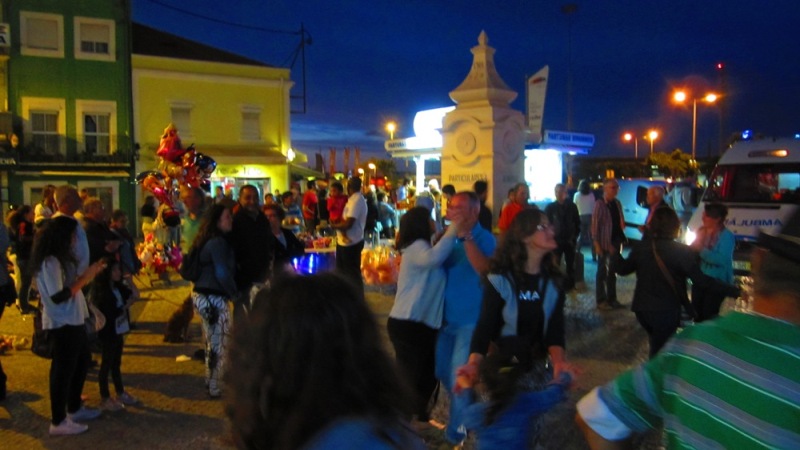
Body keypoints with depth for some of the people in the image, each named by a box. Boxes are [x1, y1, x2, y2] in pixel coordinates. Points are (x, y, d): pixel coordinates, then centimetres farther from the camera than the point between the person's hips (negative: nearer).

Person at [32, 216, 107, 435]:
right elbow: (58, 296, -24)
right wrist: (85, 278, -18)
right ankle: (58, 421, 12)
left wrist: (90, 272, 2)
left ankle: (74, 408, 35)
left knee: (82, 362, 20)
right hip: (62, 323, -10)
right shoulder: (50, 261, -21)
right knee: (63, 369, 0)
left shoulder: (60, 257, 10)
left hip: (73, 320, 10)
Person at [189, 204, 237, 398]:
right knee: (220, 345, 3)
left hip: (200, 295, 10)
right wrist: (234, 293, -9)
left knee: (212, 343, 23)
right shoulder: (218, 242, -18)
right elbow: (223, 274, -23)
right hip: (213, 299, -10)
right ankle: (215, 389, 13)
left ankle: (210, 381, 37)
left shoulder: (208, 241, 10)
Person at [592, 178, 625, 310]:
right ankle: (601, 300, 12)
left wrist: (621, 239, 4)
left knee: (613, 271, 14)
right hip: (604, 242, -6)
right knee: (602, 272, 3)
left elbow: (621, 222, 13)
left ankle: (612, 298, 25)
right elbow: (595, 224, -13)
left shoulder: (617, 203, 9)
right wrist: (596, 243, -17)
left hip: (615, 241, 6)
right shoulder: (599, 204, -11)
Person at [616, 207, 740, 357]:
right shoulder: (682, 251, -15)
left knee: (657, 345, 29)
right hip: (666, 311, -4)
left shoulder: (641, 247, -4)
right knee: (659, 351, 11)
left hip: (641, 308, 4)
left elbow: (623, 269, 7)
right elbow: (701, 281, -17)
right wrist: (733, 291, -14)